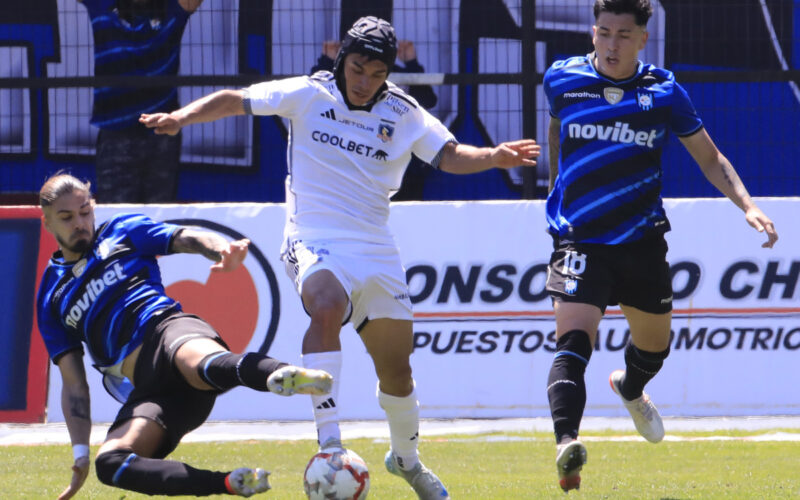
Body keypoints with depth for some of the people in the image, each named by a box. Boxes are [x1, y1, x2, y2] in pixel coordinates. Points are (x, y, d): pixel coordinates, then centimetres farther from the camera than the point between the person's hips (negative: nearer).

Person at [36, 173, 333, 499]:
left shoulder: (122, 232, 22)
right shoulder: (52, 298, 25)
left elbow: (189, 239, 8)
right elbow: (73, 383, 22)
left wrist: (223, 248, -16)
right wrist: (80, 452, 9)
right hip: (146, 388, 3)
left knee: (196, 362, -42)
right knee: (110, 463, -29)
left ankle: (281, 376, -75)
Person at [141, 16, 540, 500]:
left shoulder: (404, 115, 4)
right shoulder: (309, 95, -2)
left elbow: (450, 155, -4)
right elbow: (234, 101, -1)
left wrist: (493, 157, -24)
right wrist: (183, 116, -16)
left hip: (376, 250, 3)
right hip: (316, 242, -3)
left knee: (397, 368, 8)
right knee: (327, 308, -36)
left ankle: (406, 458, 37)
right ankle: (329, 443, -38)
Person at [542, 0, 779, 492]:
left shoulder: (664, 92, -4)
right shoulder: (562, 79, -3)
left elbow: (710, 158, 5)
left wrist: (748, 205, -8)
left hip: (643, 242, 2)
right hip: (579, 240, -2)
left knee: (655, 343, 22)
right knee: (573, 340, -24)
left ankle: (630, 389, 58)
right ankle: (567, 444, -39)